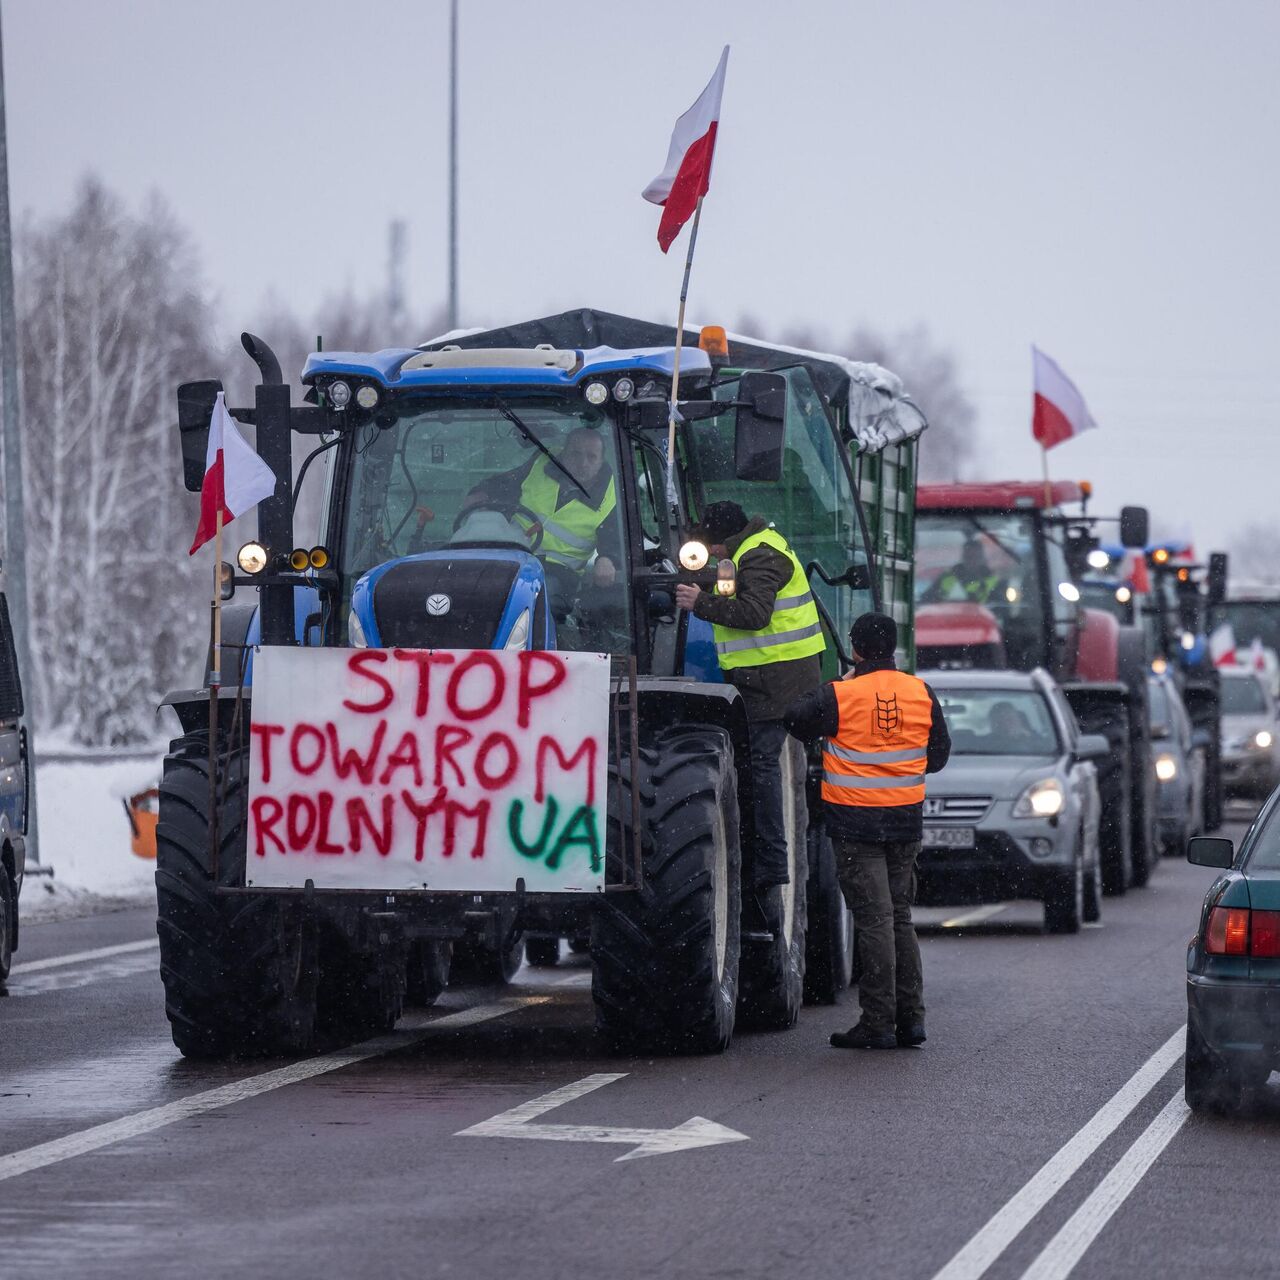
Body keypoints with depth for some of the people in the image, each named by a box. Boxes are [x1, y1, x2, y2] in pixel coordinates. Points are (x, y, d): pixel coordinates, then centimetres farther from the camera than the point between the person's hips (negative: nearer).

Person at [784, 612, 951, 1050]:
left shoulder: (838, 697, -13)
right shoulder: (921, 693, 1)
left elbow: (794, 722, 0)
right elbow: (938, 754, 11)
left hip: (856, 821, -4)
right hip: (906, 817, 4)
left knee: (873, 919, -4)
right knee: (900, 917, 14)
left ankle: (878, 1022, -4)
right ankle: (911, 1016, 13)